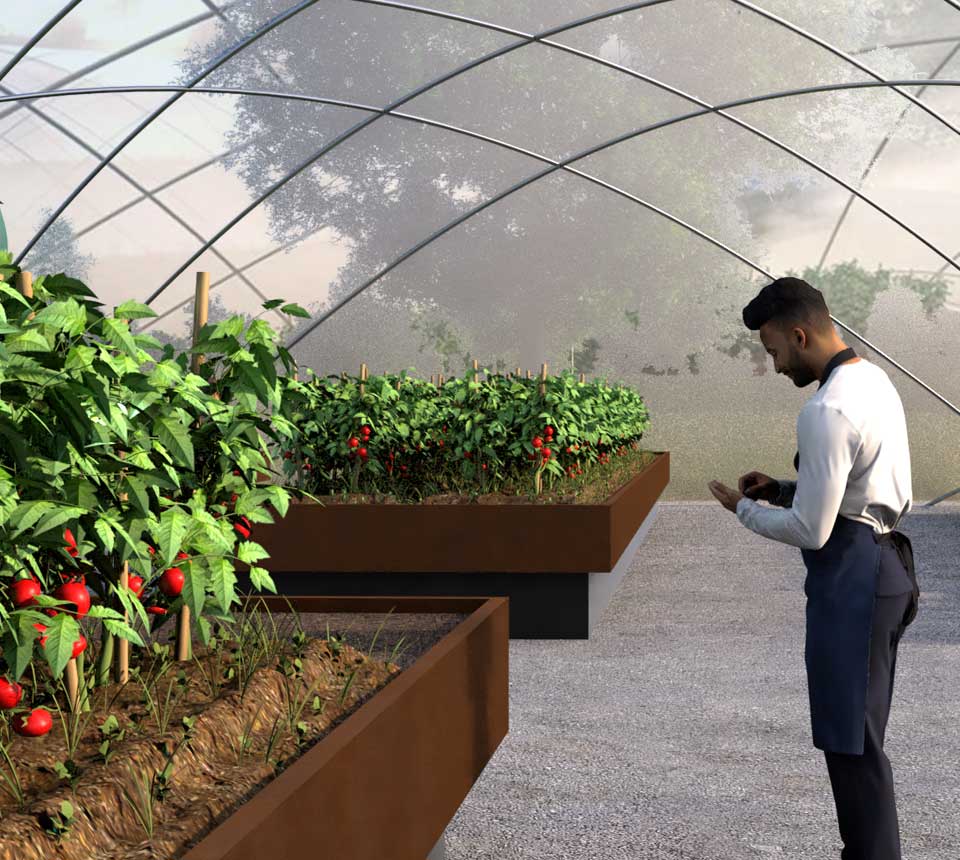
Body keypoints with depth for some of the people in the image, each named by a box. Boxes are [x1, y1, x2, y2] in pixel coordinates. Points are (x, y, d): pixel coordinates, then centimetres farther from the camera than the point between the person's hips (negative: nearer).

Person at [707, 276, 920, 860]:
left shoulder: (828, 411, -21)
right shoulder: (874, 379, 11)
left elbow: (810, 531, -20)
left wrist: (744, 509, -4)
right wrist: (785, 490, 12)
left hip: (852, 577, -10)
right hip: (885, 565, 10)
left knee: (852, 743, -3)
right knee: (857, 732, 18)